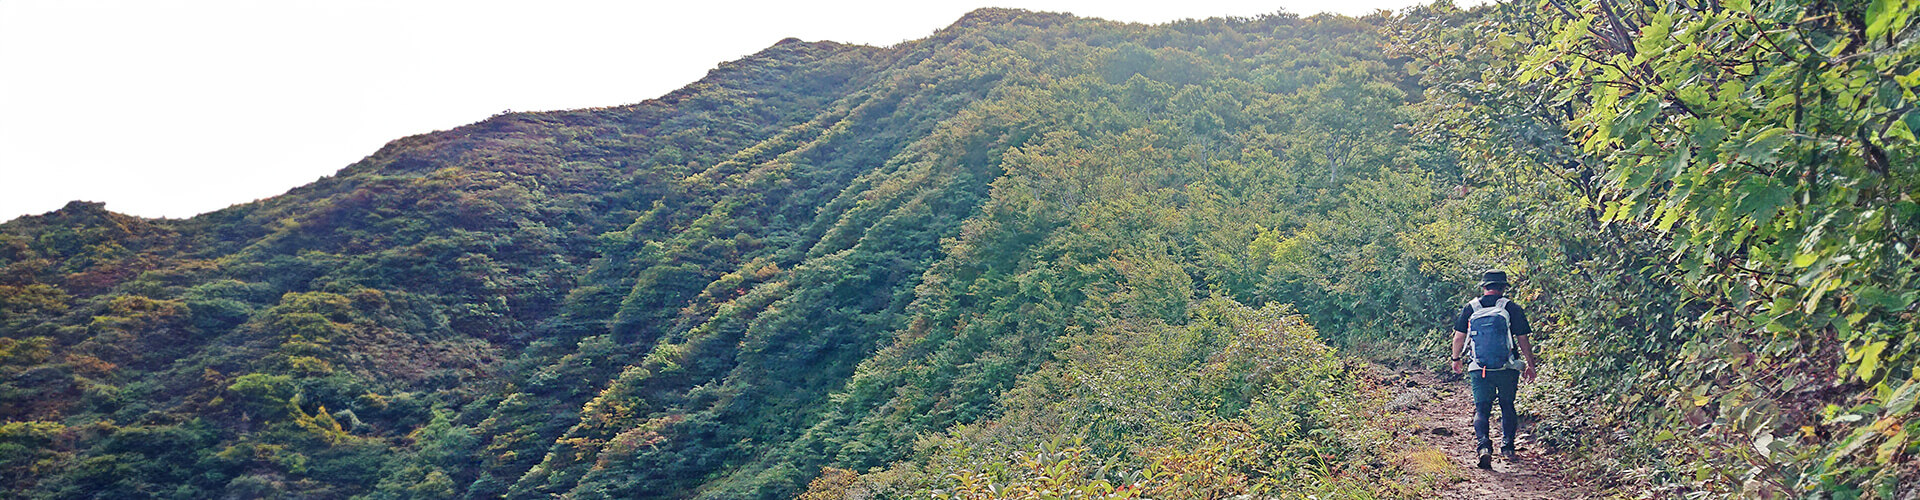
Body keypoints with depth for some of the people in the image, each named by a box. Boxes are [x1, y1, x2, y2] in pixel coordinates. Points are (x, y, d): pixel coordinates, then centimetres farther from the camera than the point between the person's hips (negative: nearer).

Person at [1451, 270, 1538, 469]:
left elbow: (1459, 337, 7)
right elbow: (1523, 340, -1)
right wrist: (1530, 364, 10)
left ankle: (1484, 445, -16)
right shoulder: (1512, 308, -3)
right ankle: (1507, 447, 21)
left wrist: (1456, 359, 22)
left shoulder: (1470, 308, 2)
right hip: (1507, 370, 0)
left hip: (1479, 370, 0)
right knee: (1507, 406, 19)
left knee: (1481, 409, 5)